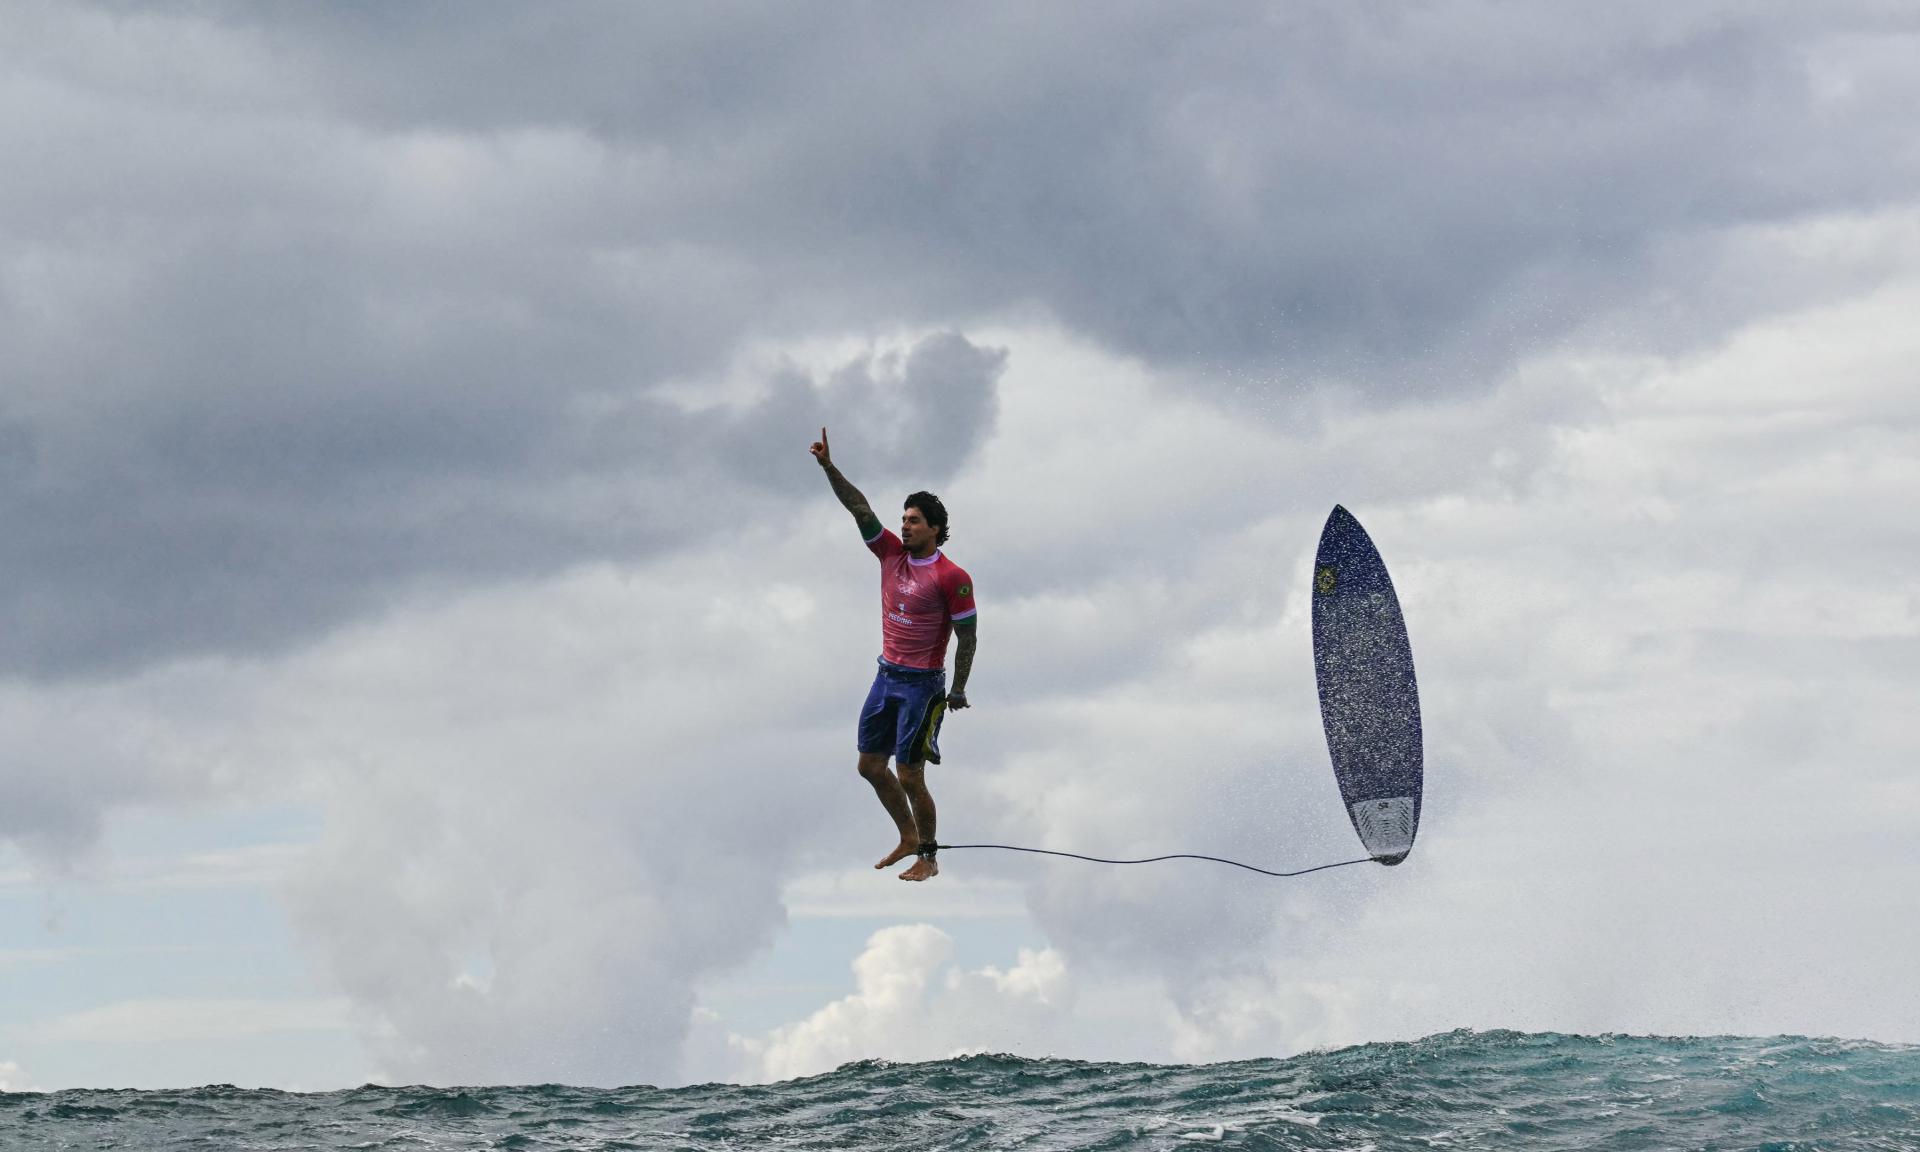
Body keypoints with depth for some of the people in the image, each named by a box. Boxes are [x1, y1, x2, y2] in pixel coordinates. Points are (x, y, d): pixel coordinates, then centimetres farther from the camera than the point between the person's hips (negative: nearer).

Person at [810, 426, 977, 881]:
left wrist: (958, 690, -8)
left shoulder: (952, 578, -14)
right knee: (870, 765, 13)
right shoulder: (892, 554, 3)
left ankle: (928, 858, 10)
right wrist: (828, 467, -12)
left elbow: (967, 636, -10)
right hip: (886, 676, 7)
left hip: (922, 685, -7)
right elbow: (859, 507, -2)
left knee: (910, 777, -5)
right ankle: (908, 838, 30)